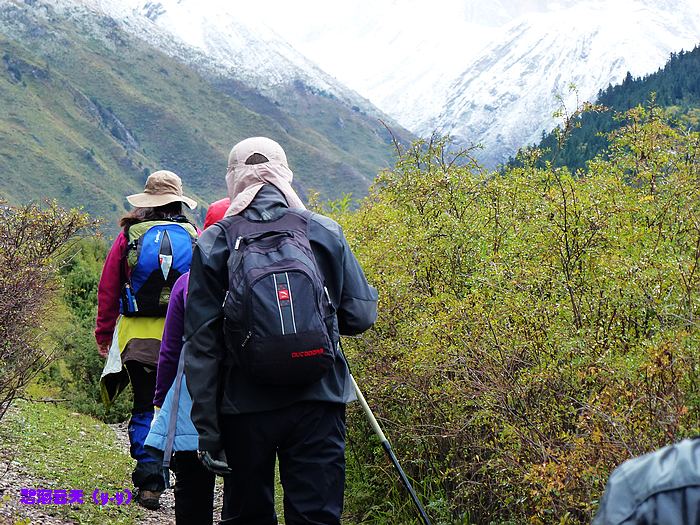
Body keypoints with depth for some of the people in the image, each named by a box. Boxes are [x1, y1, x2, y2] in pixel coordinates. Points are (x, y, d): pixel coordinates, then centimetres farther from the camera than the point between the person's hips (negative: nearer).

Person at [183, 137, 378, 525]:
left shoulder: (213, 242, -1)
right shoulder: (326, 232, 1)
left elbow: (201, 342, -4)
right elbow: (361, 315, 3)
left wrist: (206, 428, -1)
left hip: (244, 405, 0)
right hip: (316, 401, 0)